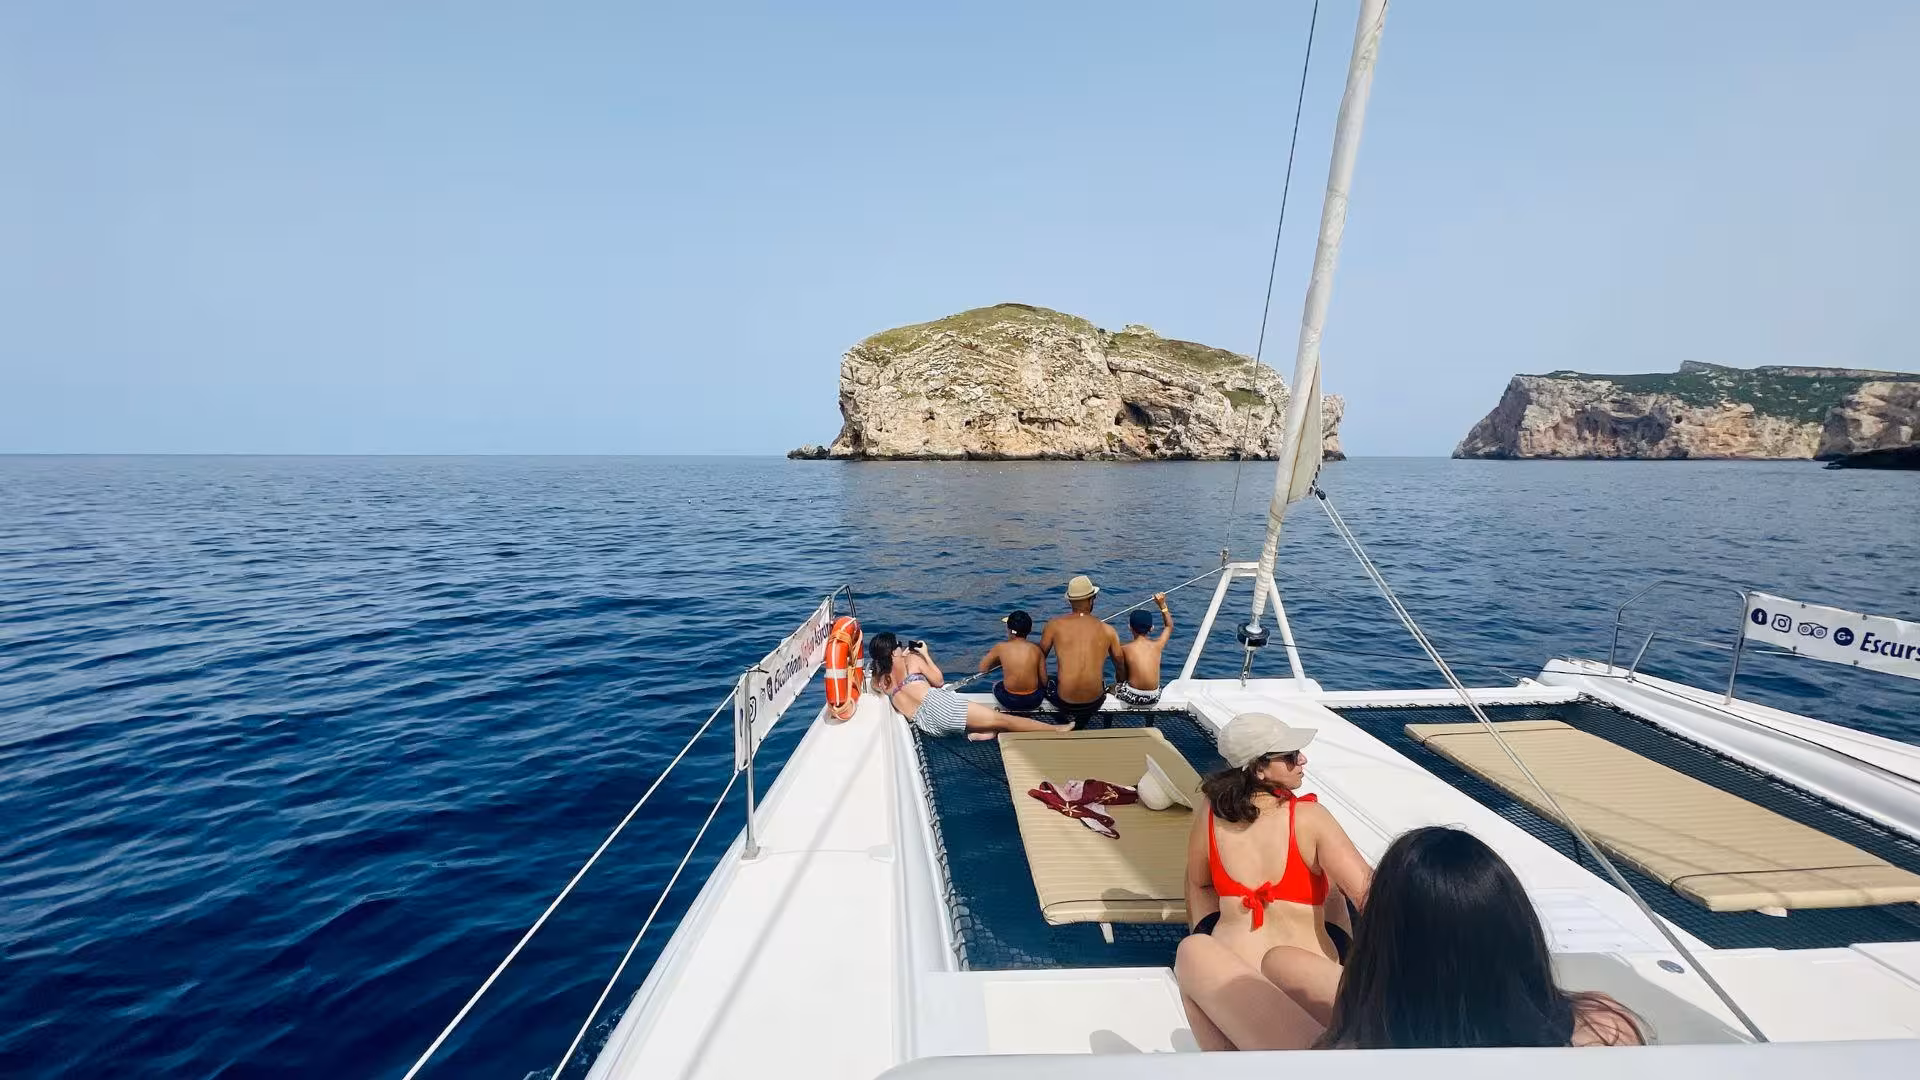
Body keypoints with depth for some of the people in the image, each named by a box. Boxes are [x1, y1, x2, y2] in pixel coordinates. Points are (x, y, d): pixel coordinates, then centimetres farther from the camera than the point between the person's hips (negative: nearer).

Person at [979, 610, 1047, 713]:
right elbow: (1044, 681, -2)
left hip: (1010, 700, -1)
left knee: (996, 685, 33)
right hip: (1034, 700, 1)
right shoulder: (1036, 648, -6)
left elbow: (982, 669, 1)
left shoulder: (1001, 647, -10)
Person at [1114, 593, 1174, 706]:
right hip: (1154, 698, 3)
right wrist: (1162, 605, 15)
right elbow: (1169, 626, 16)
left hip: (1132, 696, -3)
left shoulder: (1124, 649, -10)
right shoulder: (1157, 645, -3)